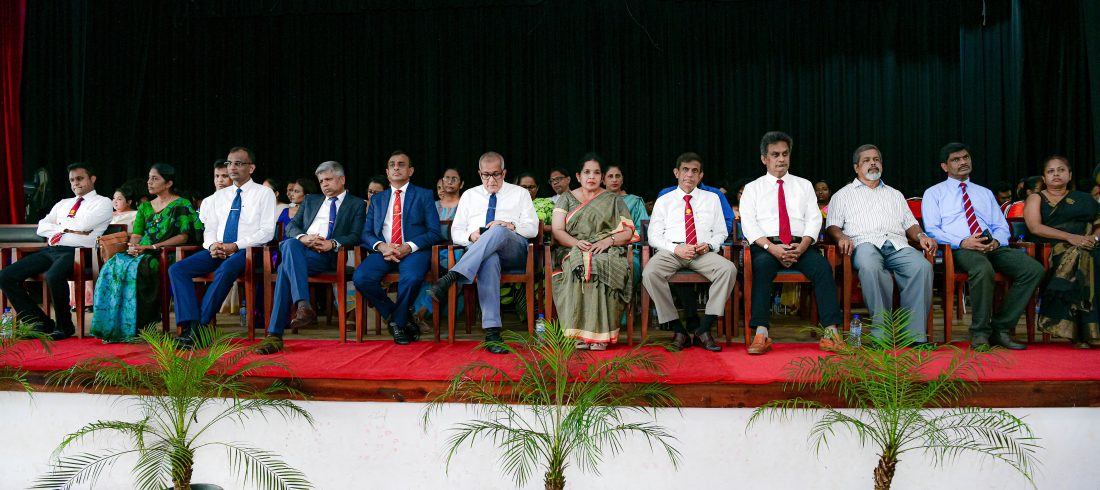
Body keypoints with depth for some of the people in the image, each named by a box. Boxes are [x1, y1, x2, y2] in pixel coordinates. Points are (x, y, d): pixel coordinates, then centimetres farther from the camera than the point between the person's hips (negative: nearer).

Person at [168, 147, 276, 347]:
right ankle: (189, 326, -27)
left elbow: (267, 232, -5)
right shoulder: (219, 196, 21)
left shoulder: (264, 193, 4)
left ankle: (201, 326, -32)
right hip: (217, 251, 6)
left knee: (226, 269, -38)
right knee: (177, 269, -17)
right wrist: (212, 245, -8)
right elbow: (209, 229, 17)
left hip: (245, 251, -6)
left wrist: (235, 246, -16)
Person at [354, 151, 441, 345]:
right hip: (383, 251, 3)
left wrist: (409, 247, -14)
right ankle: (402, 319, -8)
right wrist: (381, 246, -10)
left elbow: (434, 232, 3)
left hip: (413, 251, -3)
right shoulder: (377, 199, 23)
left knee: (412, 277, -37)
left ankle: (397, 321, -8)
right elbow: (366, 233, 13)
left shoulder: (424, 195, 12)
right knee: (361, 278, -27)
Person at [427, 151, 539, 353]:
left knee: (498, 231, -38)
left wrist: (511, 226, -12)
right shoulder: (469, 195, 24)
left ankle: (451, 277, -49)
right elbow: (456, 232, 17)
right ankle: (492, 331, -47)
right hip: (477, 251, 0)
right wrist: (470, 236, -7)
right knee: (489, 260, -40)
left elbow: (532, 228, 8)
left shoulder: (520, 194, 19)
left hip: (512, 249, 0)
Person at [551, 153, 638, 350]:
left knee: (602, 266, -36)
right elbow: (557, 230, 5)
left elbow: (628, 232, 8)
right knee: (578, 267, -35)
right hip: (574, 251, 0)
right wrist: (577, 243, -14)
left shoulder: (614, 200, 17)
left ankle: (601, 333, -34)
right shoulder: (567, 199, 17)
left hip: (607, 252, 0)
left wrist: (607, 241, -12)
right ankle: (579, 333, -35)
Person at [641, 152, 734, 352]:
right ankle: (679, 331, -23)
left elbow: (721, 232, 17)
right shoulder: (663, 201, 16)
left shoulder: (712, 199, 21)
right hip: (670, 251, -1)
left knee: (729, 269, -31)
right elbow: (654, 236, 7)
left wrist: (709, 245, -7)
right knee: (650, 273, -34)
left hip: (703, 252, 1)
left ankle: (704, 331, -25)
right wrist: (676, 249, -12)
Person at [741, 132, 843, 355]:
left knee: (822, 266, -29)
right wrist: (771, 247, -17)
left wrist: (802, 246, -12)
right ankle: (761, 334, -38)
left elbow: (814, 219, 9)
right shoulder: (752, 188, 14)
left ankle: (831, 331, -30)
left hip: (800, 246, 2)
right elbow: (748, 223, 0)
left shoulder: (804, 185, 21)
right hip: (765, 246, -2)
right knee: (762, 266, -36)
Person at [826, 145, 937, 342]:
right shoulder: (843, 195, 22)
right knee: (870, 266, -40)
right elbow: (832, 225, 10)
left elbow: (910, 224, 26)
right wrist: (841, 237, -13)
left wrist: (921, 235, 4)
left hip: (897, 244, 3)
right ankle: (882, 334, -36)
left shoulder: (895, 194, 33)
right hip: (864, 243, -3)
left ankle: (915, 335, -29)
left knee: (922, 266, -30)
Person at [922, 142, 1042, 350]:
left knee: (1034, 269, -22)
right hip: (960, 249, -5)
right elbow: (932, 230, 0)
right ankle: (980, 333, -23)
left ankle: (1001, 328, -14)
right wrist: (962, 242, -17)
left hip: (993, 247, 5)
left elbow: (1002, 227, 21)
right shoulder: (934, 193, 14)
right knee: (983, 269, -39)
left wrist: (996, 241, -5)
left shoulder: (985, 193, 29)